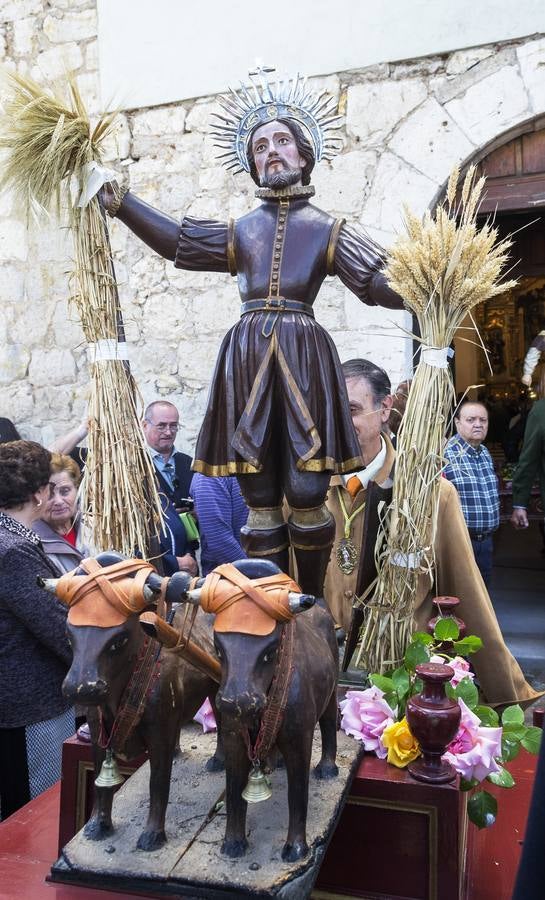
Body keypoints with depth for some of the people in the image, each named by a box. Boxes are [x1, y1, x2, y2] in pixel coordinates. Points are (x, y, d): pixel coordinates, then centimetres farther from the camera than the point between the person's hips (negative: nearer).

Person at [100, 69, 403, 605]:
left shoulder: (327, 229, 11)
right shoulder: (240, 231, 19)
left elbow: (382, 283, 3)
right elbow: (175, 241, 12)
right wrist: (119, 203, 8)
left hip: (304, 358, -2)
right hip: (248, 357, 3)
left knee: (306, 495, -5)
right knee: (260, 499, 3)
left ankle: (312, 605, 14)